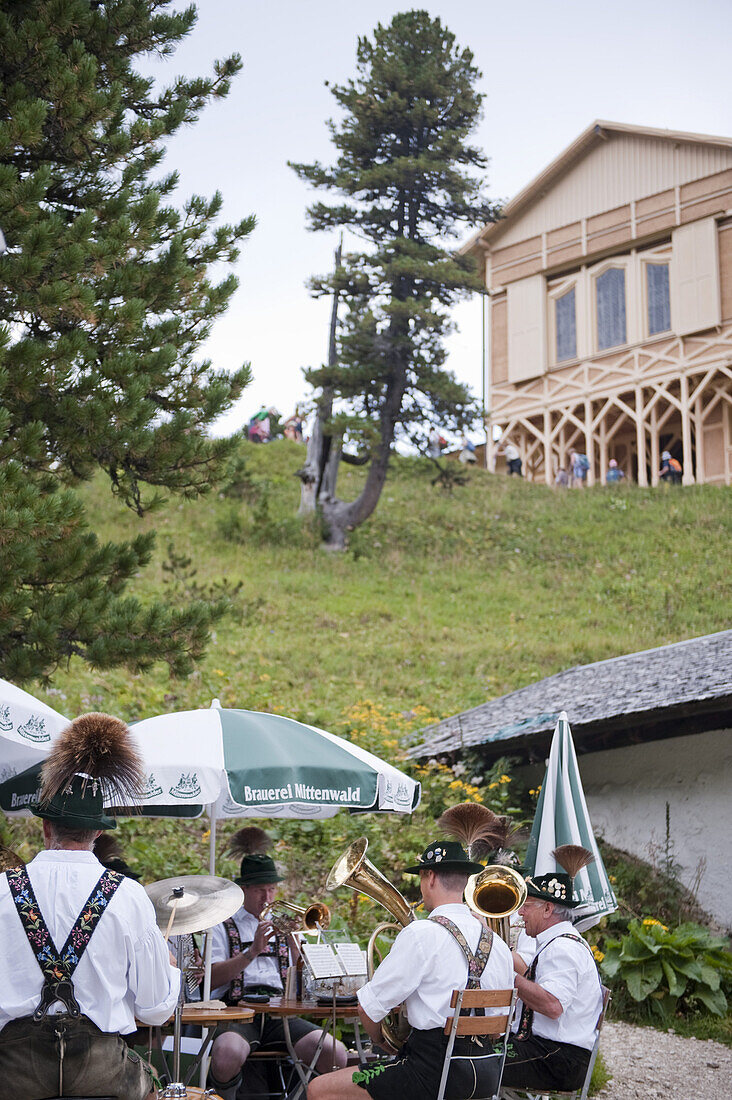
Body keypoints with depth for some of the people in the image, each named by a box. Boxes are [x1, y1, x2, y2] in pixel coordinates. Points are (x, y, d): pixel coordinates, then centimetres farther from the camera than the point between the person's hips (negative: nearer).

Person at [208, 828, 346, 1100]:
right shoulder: (224, 926, 12)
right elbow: (211, 980, -4)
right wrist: (252, 952, -13)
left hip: (279, 1013, 3)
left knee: (335, 1053, -23)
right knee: (227, 1054, -38)